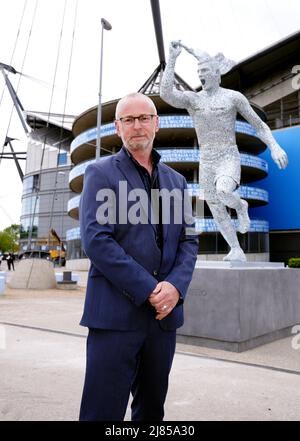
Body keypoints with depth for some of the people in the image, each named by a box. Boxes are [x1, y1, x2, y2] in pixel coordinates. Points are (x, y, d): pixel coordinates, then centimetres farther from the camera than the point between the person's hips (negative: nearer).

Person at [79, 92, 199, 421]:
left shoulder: (176, 180, 14)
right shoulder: (100, 173, 0)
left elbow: (189, 240, 10)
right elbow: (95, 240, -11)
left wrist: (175, 286, -10)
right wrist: (148, 290, -15)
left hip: (165, 312, 5)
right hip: (116, 312, -4)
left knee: (152, 410, 19)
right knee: (103, 411, 1)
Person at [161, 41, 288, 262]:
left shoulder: (234, 97, 1)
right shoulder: (191, 98, 6)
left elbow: (259, 125, 6)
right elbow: (166, 93, -14)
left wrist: (275, 147, -9)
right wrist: (173, 58, -14)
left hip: (229, 159, -3)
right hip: (206, 163, 4)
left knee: (223, 191, -35)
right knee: (217, 213, 5)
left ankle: (241, 206, 0)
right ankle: (237, 252, 21)